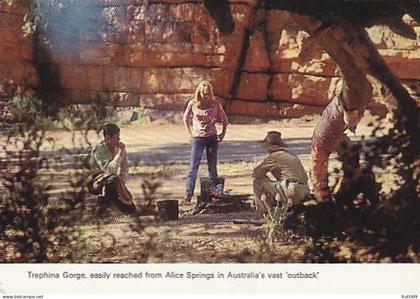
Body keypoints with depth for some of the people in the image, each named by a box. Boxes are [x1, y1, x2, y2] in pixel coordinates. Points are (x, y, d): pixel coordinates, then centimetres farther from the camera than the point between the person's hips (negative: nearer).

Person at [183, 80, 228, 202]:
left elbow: (224, 119, 10)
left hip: (212, 137, 1)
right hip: (198, 138, -1)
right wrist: (190, 133, 6)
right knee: (193, 166, -8)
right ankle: (188, 194, -10)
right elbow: (186, 118, 11)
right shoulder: (193, 104, -4)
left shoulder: (215, 104, -3)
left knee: (213, 166, 9)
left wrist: (223, 133, 4)